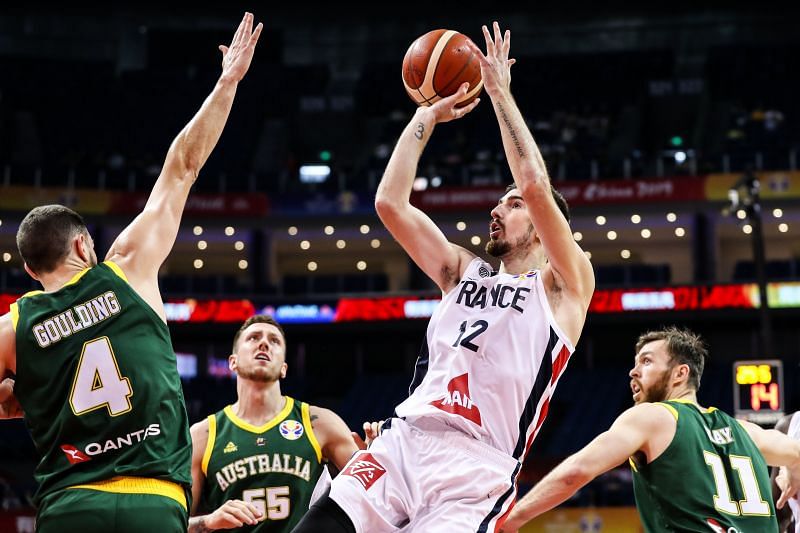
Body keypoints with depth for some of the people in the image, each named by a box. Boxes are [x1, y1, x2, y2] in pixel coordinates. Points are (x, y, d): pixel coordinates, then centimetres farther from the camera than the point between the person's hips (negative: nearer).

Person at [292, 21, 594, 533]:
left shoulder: (564, 287, 9)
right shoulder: (464, 272, 25)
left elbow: (534, 185, -5)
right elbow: (390, 203, 18)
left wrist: (500, 93, 3)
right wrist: (425, 120, 20)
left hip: (478, 468, -4)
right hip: (403, 439, 5)